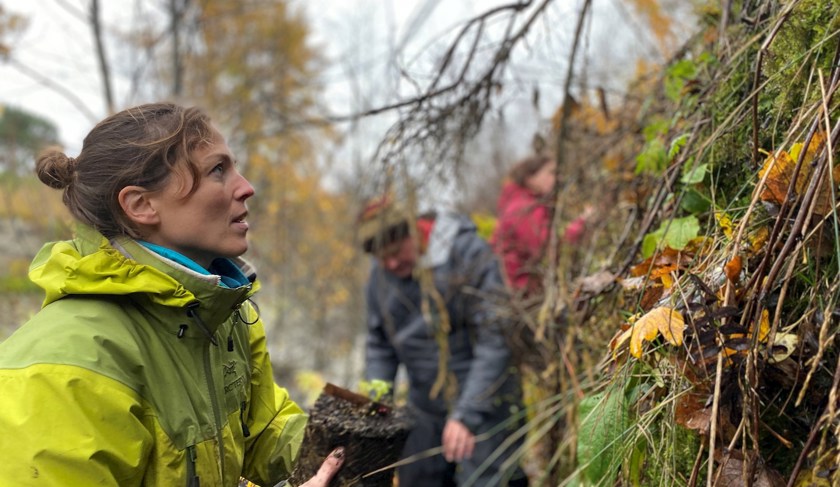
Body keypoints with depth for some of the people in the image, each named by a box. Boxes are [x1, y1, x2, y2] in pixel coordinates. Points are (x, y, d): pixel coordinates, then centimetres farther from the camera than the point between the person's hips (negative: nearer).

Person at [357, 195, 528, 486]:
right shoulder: (380, 276, 4)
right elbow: (379, 343, 17)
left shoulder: (470, 254, -16)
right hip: (429, 415, 6)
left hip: (485, 407, -6)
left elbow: (495, 341, -20)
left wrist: (467, 415, -23)